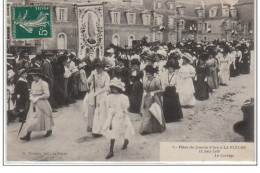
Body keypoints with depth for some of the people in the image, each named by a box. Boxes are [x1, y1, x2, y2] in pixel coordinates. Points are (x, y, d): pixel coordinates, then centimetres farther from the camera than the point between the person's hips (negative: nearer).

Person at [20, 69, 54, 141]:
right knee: (31, 119, 1)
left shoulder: (43, 83, -13)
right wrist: (31, 97, -3)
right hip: (34, 103, 6)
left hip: (41, 103, -6)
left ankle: (49, 131, 30)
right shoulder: (33, 83, 9)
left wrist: (37, 98, -16)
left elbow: (47, 95, -16)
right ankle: (28, 135, -1)